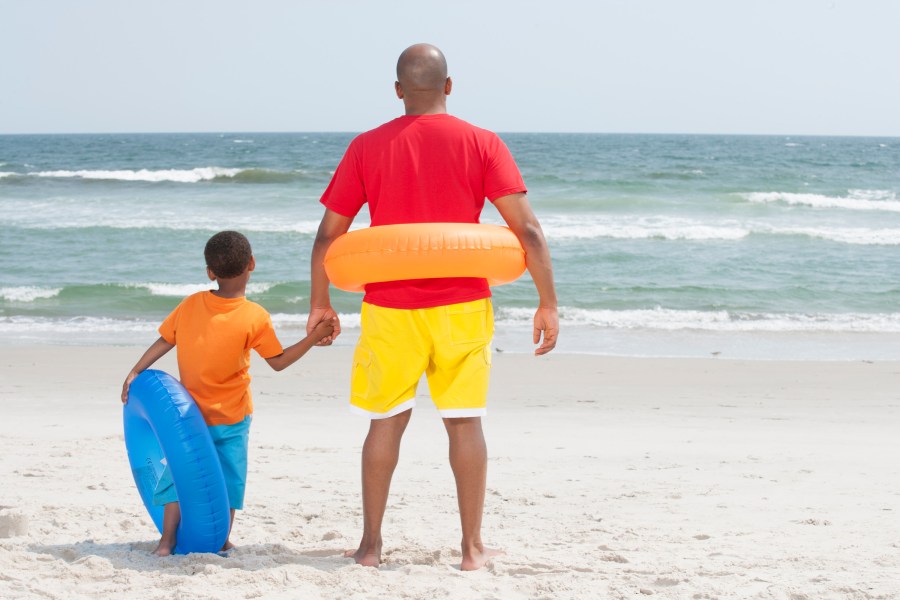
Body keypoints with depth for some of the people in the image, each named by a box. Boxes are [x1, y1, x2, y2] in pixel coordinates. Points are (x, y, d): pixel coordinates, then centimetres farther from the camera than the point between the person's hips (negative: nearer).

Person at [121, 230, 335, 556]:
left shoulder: (190, 305, -7)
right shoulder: (255, 318, -15)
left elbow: (163, 342, 0)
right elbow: (279, 362, -7)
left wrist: (135, 373, 9)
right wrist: (314, 336, -4)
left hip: (190, 415, 2)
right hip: (232, 418, -2)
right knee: (228, 477, 10)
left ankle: (167, 541, 6)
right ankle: (222, 541, 13)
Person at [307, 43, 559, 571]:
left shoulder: (367, 147, 1)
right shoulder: (481, 144, -2)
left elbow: (328, 234, 4)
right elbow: (527, 228, -9)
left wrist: (320, 303, 16)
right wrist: (548, 303, -4)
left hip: (390, 306, 1)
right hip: (462, 305, -1)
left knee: (387, 422, 11)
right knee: (465, 421, 7)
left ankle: (371, 544, 13)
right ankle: (474, 547, 10)